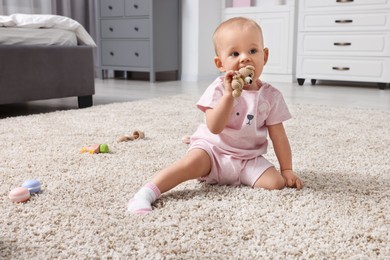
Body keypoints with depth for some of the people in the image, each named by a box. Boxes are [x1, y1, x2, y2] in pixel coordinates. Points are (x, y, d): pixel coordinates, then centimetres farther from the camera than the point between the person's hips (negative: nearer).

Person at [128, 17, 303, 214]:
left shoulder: (271, 96, -3)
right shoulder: (219, 89, -11)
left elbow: (278, 135, 4)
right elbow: (214, 128, -25)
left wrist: (287, 170, 2)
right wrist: (229, 94, -35)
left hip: (248, 159, 3)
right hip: (212, 149, -3)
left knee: (276, 183, -18)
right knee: (192, 163, -31)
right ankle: (146, 194, -32)